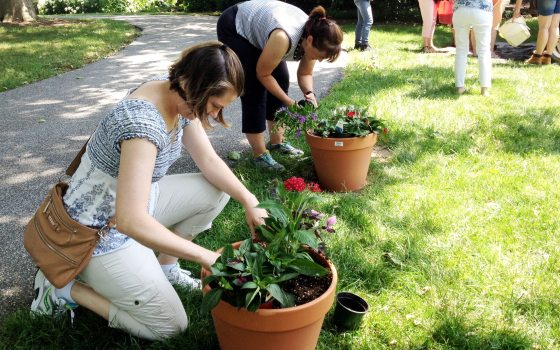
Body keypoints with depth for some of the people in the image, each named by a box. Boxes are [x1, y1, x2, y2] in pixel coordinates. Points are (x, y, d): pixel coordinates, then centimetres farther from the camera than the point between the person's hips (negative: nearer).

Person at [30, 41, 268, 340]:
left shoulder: (180, 97, -8)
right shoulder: (143, 121, -36)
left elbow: (209, 161, 0)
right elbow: (130, 221, -41)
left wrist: (249, 203, -11)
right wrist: (204, 256, -34)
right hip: (100, 230, -8)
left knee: (217, 190, 0)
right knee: (170, 326, -2)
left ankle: (164, 266, 14)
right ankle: (64, 288, 6)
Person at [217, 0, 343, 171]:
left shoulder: (312, 36, -17)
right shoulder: (283, 38, -39)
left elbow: (305, 73, -3)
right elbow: (262, 74, -25)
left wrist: (309, 92, -23)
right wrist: (288, 101, -23)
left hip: (257, 28, 8)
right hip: (234, 28, -8)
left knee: (282, 79, 3)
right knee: (254, 90, -13)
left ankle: (276, 142, 15)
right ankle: (260, 155, -6)